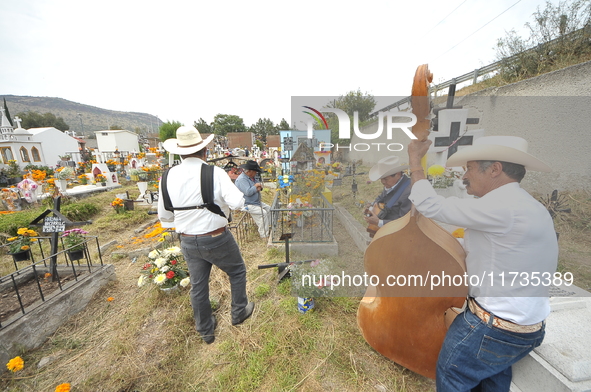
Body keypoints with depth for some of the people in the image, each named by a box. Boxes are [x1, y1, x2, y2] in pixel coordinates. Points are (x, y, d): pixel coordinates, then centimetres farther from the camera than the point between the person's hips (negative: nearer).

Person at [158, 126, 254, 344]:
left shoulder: (168, 177, -3)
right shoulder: (214, 173, -18)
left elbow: (164, 216, 7)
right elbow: (238, 203, -24)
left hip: (187, 242, 5)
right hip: (217, 239, -5)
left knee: (197, 286, 21)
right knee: (237, 271, 21)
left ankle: (205, 331, 42)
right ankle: (239, 312, 39)